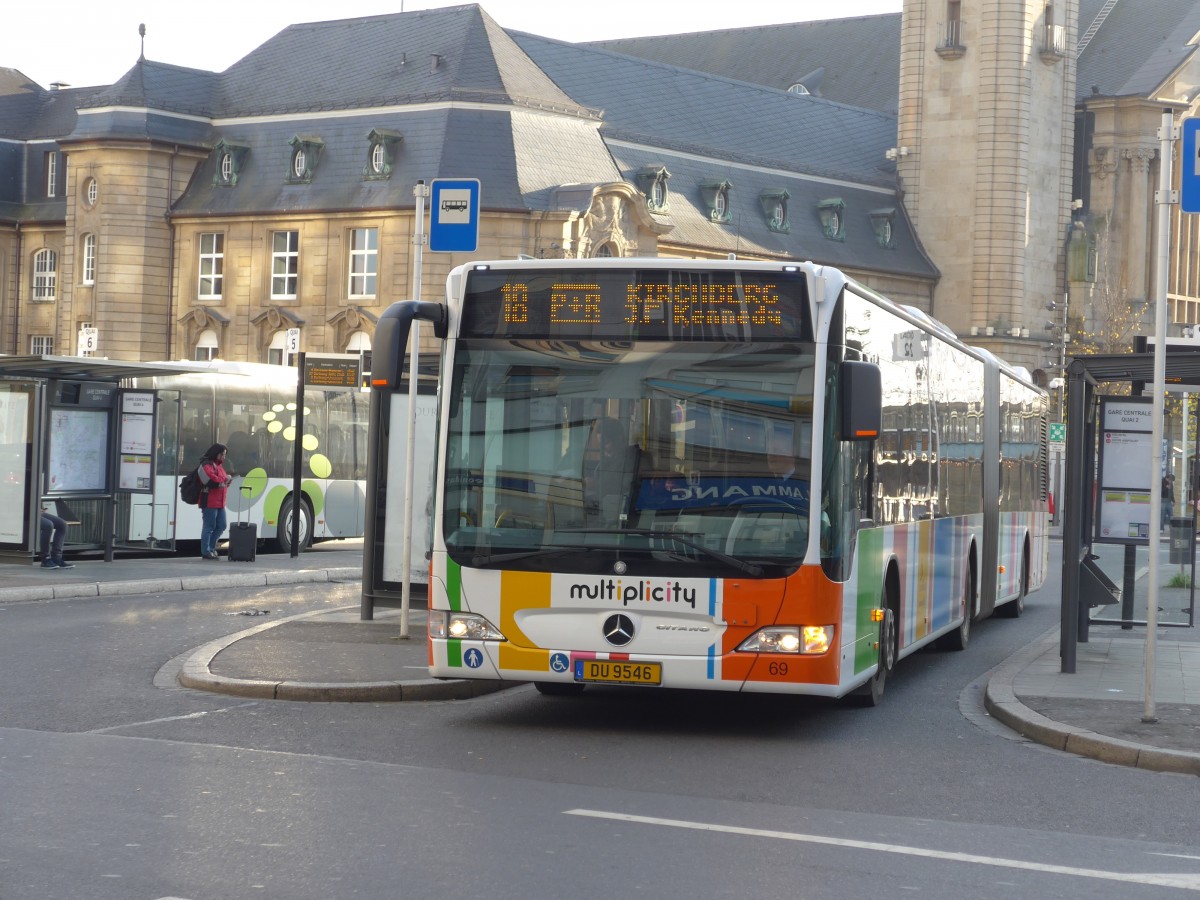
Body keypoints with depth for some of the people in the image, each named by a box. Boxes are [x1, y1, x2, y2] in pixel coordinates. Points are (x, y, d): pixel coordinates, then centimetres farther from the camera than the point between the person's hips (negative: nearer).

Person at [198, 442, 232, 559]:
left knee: (221, 526, 11)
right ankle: (206, 551, 0)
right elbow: (212, 480, -24)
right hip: (210, 502, -9)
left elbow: (222, 482, 21)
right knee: (209, 527, -5)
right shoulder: (207, 465, -10)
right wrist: (224, 479, -10)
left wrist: (226, 481, -2)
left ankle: (211, 547, 22)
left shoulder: (219, 465, 20)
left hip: (220, 502, 9)